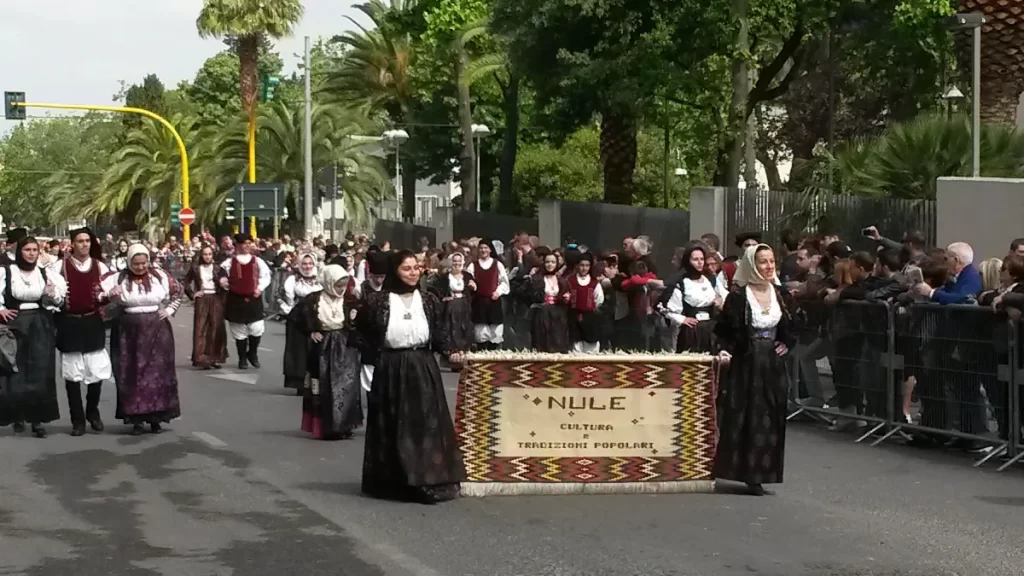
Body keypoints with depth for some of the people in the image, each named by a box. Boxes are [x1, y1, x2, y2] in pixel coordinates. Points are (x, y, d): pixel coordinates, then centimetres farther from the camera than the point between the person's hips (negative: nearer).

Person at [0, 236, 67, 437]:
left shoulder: (45, 274, 8)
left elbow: (59, 300, 14)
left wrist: (53, 295, -6)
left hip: (40, 327, 2)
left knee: (40, 373, -1)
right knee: (16, 372, 0)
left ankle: (37, 418, 3)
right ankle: (18, 415, 14)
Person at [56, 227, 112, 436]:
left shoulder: (100, 267, 6)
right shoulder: (61, 266, -1)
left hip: (93, 323, 2)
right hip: (70, 323, -2)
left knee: (97, 371, 2)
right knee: (72, 372, 2)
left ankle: (93, 412, 24)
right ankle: (78, 419, 11)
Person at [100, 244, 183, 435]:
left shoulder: (160, 276, 1)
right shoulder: (119, 278, -1)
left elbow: (177, 292, 13)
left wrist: (169, 310, 3)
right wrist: (109, 294, -21)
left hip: (157, 330, 1)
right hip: (131, 331, -1)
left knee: (158, 371, 2)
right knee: (133, 374, 0)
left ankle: (156, 417, 10)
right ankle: (137, 419, 4)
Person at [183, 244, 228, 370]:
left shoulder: (217, 268, 4)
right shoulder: (195, 267, 3)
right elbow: (187, 282, 9)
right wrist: (192, 294, -1)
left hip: (216, 299, 1)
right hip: (202, 300, -1)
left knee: (216, 329, 3)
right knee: (200, 329, -3)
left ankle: (215, 358, 11)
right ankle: (201, 359, -4)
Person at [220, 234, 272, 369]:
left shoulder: (257, 261, 4)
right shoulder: (229, 262, -1)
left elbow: (266, 276, 10)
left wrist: (260, 288, -3)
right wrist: (224, 283, -13)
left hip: (254, 299, 1)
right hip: (236, 300, -1)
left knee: (257, 329, -4)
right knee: (239, 331, 7)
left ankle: (252, 353, 21)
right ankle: (242, 358, 20)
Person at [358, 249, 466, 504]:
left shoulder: (428, 300, 4)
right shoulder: (378, 300, -4)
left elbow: (438, 334, 6)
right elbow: (363, 332, 5)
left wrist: (450, 352, -9)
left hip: (423, 370, 2)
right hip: (391, 371, -2)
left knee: (427, 423, -1)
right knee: (394, 427, 5)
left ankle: (426, 481, 3)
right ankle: (394, 482, 12)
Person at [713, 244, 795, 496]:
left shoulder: (779, 294, 8)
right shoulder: (738, 296, -8)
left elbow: (789, 326, 21)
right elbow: (723, 329, -6)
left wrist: (787, 343, 6)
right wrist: (726, 350, -20)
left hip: (772, 364, 5)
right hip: (745, 364, -5)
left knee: (771, 417, 4)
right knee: (743, 416, -5)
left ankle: (757, 475, 10)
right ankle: (745, 472, 3)